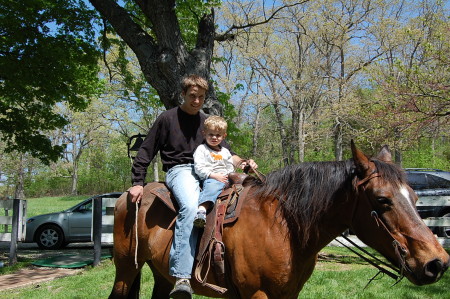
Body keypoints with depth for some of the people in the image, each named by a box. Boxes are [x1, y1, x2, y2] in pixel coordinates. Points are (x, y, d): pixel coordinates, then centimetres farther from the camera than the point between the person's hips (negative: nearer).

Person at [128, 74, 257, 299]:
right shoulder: (168, 118, 5)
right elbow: (145, 153, 5)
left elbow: (227, 155, 18)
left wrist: (244, 163, -2)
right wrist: (137, 183, -3)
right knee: (190, 206, -37)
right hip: (179, 170, -6)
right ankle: (181, 276, -41)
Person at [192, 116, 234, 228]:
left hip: (226, 179, 7)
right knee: (212, 187, -40)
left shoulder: (225, 152, 25)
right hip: (209, 179, -6)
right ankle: (201, 210, -58)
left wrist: (229, 176, 3)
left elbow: (231, 168, 26)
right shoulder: (201, 149, 8)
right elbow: (199, 168, -4)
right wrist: (214, 175, -13)